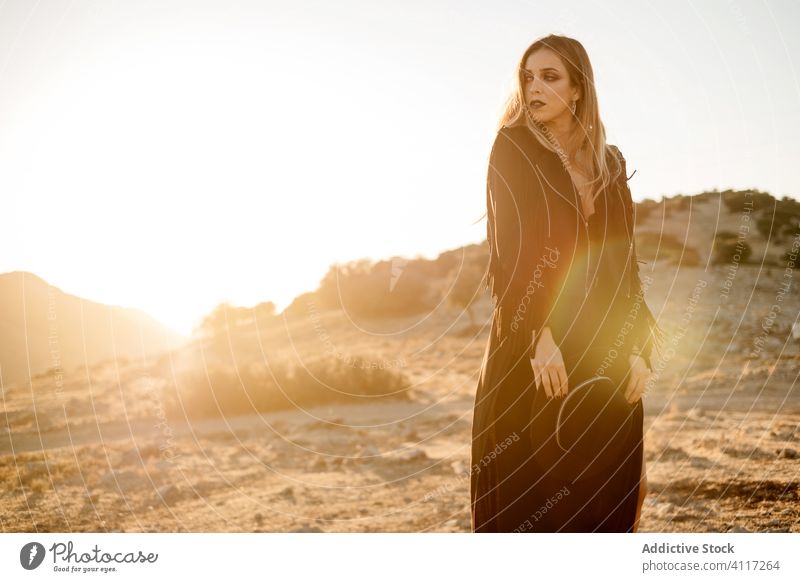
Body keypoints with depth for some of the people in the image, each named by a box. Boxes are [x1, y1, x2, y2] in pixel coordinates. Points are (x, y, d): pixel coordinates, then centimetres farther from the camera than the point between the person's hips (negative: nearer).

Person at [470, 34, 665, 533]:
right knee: (534, 489, -2)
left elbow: (626, 261, 10)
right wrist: (538, 336, -22)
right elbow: (512, 248, -11)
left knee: (604, 488, 6)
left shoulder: (610, 163, 13)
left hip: (606, 348, 4)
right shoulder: (513, 148, 1)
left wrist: (639, 348, 0)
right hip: (536, 345, -4)